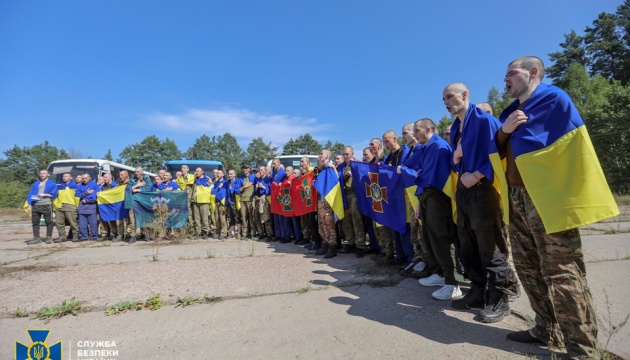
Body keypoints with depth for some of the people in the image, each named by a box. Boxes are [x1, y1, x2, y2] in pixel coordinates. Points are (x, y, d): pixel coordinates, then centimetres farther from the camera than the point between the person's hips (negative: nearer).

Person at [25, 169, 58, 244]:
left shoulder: (52, 184, 6)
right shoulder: (36, 184, 19)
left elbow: (53, 195, -1)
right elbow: (30, 195, 15)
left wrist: (44, 194, -15)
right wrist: (29, 206, 7)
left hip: (46, 205, -5)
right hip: (36, 205, 5)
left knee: (48, 222, -2)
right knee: (35, 222, 6)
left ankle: (49, 238, 5)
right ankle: (36, 238, 13)